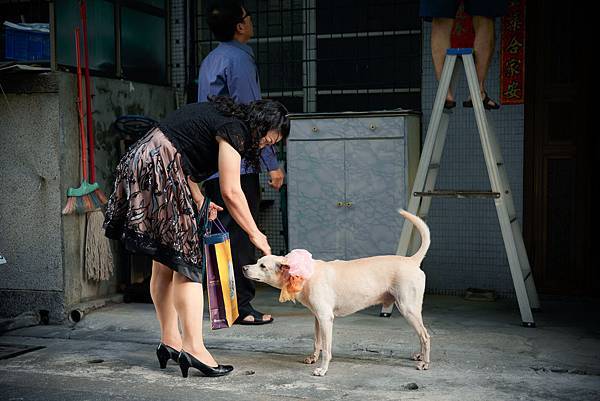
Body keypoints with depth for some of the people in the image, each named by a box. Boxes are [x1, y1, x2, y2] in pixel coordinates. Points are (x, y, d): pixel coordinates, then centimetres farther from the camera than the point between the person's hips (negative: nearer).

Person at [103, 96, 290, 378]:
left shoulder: (219, 116, 20)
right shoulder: (235, 129, -9)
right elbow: (231, 193, -11)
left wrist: (199, 201, 10)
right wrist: (255, 234, -1)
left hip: (140, 167, 10)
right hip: (158, 172, -10)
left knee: (164, 264, 11)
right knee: (186, 261, -9)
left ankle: (169, 341, 15)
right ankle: (193, 347, -12)